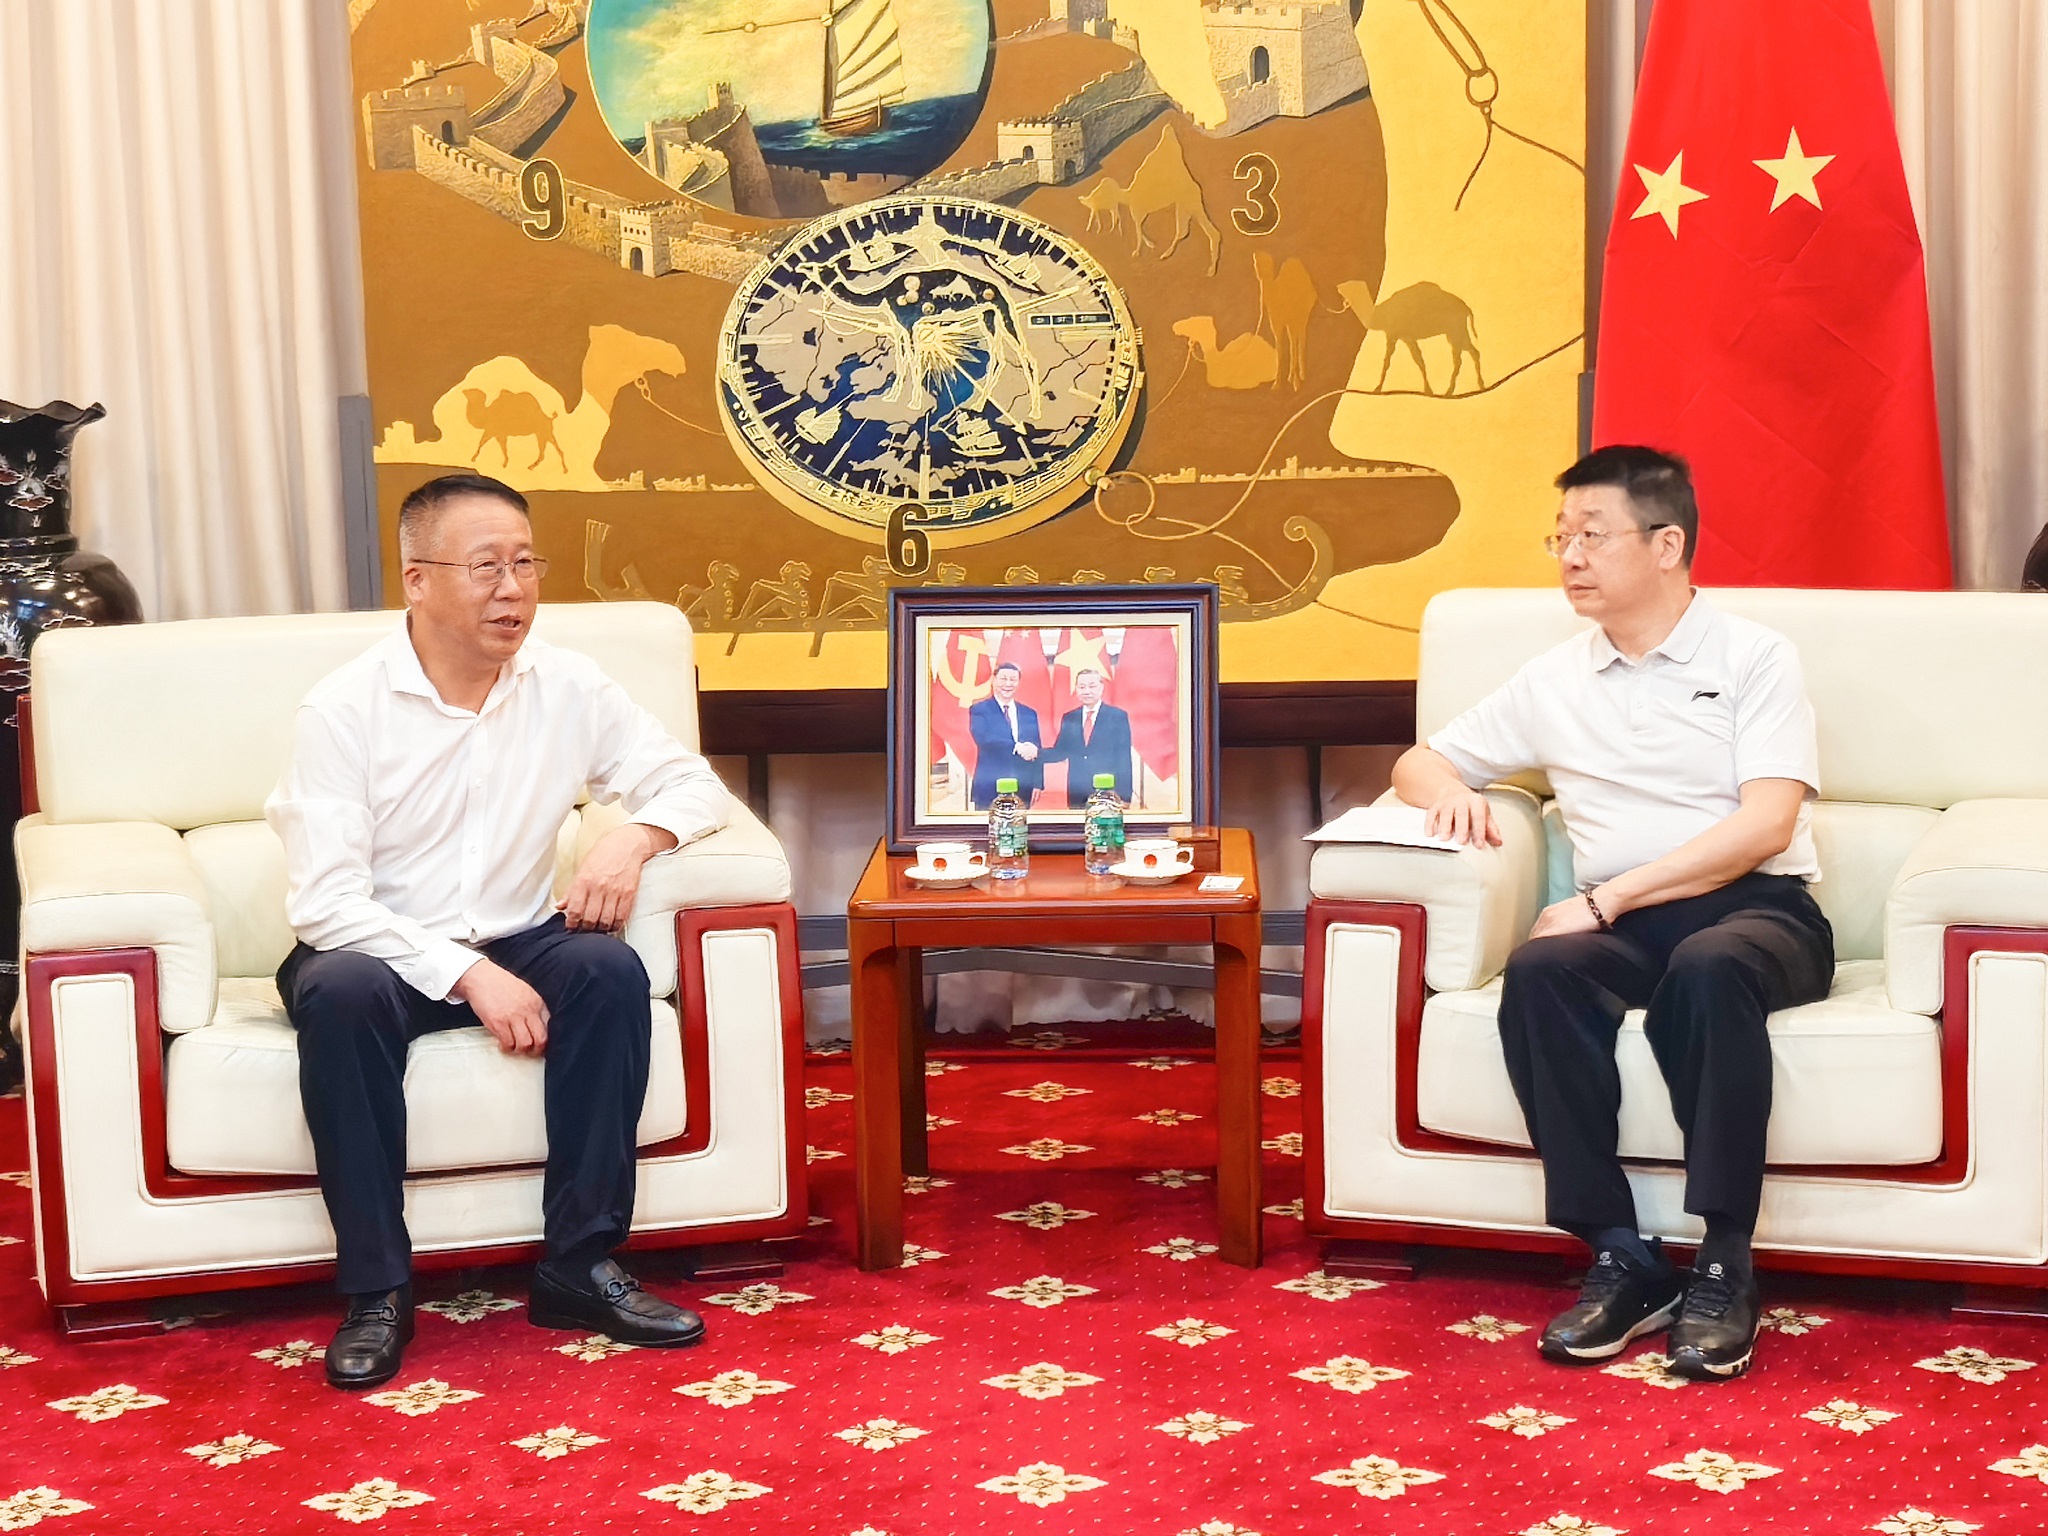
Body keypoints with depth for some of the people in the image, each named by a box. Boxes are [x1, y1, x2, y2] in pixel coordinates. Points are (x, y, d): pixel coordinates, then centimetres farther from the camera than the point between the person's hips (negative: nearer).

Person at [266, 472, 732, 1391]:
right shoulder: (344, 709, -12)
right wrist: (468, 974, -28)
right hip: (383, 952, -3)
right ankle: (375, 1290, -26)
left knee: (609, 969, -27)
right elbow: (324, 901, -18)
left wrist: (633, 838, -18)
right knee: (340, 992, -35)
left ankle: (582, 1266, -20)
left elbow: (692, 783, 6)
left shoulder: (567, 687, -1)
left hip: (514, 944, 3)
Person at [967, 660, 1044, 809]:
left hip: (1022, 791, 3)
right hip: (989, 790, -3)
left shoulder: (1030, 714, 15)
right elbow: (984, 739, -14)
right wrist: (1017, 748, -22)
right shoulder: (978, 710, 3)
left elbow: (1035, 752, 13)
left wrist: (1037, 784, 1)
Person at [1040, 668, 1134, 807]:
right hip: (1077, 796, 3)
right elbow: (1060, 752, 10)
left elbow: (1124, 759, -3)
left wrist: (1124, 797, -9)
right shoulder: (1069, 718, 12)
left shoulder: (1118, 716, 0)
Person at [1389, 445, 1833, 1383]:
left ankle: (1721, 1268, -31)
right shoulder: (1553, 682, 17)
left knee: (1706, 969, -38)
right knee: (1538, 971, -31)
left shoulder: (1755, 659, 4)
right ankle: (1621, 1259, -28)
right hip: (1621, 923, 3)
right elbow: (1415, 765, 25)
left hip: (1755, 910, -3)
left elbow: (1765, 824, -9)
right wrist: (1450, 790, -2)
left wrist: (1608, 896, -17)